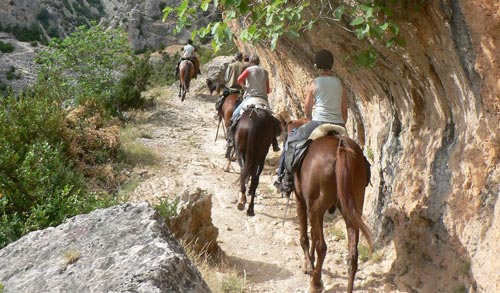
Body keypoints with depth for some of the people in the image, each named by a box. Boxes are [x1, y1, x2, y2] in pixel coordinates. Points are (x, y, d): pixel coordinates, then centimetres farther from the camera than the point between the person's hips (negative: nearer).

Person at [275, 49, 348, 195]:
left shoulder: (313, 84, -3)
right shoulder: (339, 83, 8)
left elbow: (307, 110, 4)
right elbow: (345, 111, 10)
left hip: (319, 123, -4)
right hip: (339, 126, 4)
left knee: (291, 140, 16)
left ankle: (285, 178, 16)